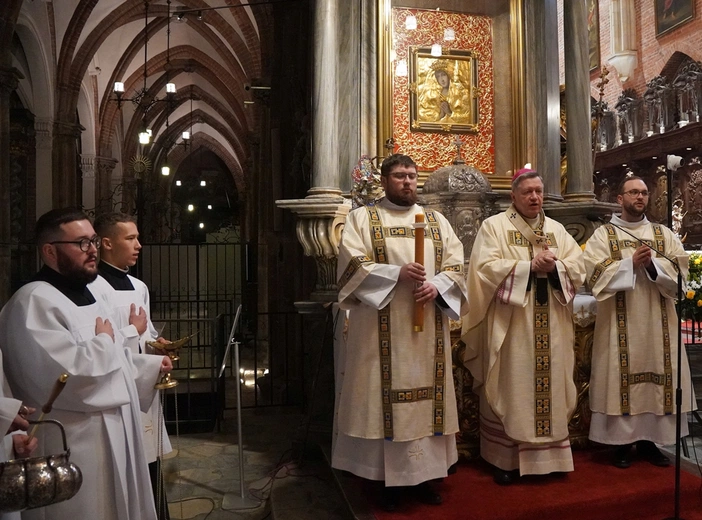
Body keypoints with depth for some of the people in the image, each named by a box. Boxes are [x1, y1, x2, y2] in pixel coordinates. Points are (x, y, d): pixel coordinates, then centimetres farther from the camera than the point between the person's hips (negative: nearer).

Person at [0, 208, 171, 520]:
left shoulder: (87, 295, 12)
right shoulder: (34, 302, -20)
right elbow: (67, 373, -32)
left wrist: (151, 365, 15)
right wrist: (104, 341, -16)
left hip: (112, 438, 10)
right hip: (74, 451, -9)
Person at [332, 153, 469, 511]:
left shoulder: (437, 220, 14)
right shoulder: (361, 218, 4)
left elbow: (456, 264, 7)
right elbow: (352, 263, -9)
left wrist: (436, 285, -13)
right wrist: (397, 273, -20)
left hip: (428, 327, 4)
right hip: (381, 327, -3)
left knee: (426, 394, 7)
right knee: (385, 394, 0)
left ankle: (424, 474, 20)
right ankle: (389, 478, 13)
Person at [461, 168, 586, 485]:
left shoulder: (557, 229, 15)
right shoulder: (494, 226, 0)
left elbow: (578, 268, 6)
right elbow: (486, 267, -13)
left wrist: (554, 266, -14)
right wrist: (530, 266, -17)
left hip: (550, 328, 5)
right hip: (510, 325, -4)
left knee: (549, 386, 9)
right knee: (511, 389, 0)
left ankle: (548, 454, 22)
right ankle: (506, 459, 11)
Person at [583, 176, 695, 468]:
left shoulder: (664, 234, 12)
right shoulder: (603, 235, 3)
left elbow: (680, 269, 1)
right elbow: (596, 273, -9)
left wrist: (653, 264, -15)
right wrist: (631, 263, -17)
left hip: (657, 321, 3)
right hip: (620, 323, -3)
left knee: (656, 375, 5)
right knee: (621, 378, -2)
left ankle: (649, 440, 18)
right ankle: (622, 443, 8)